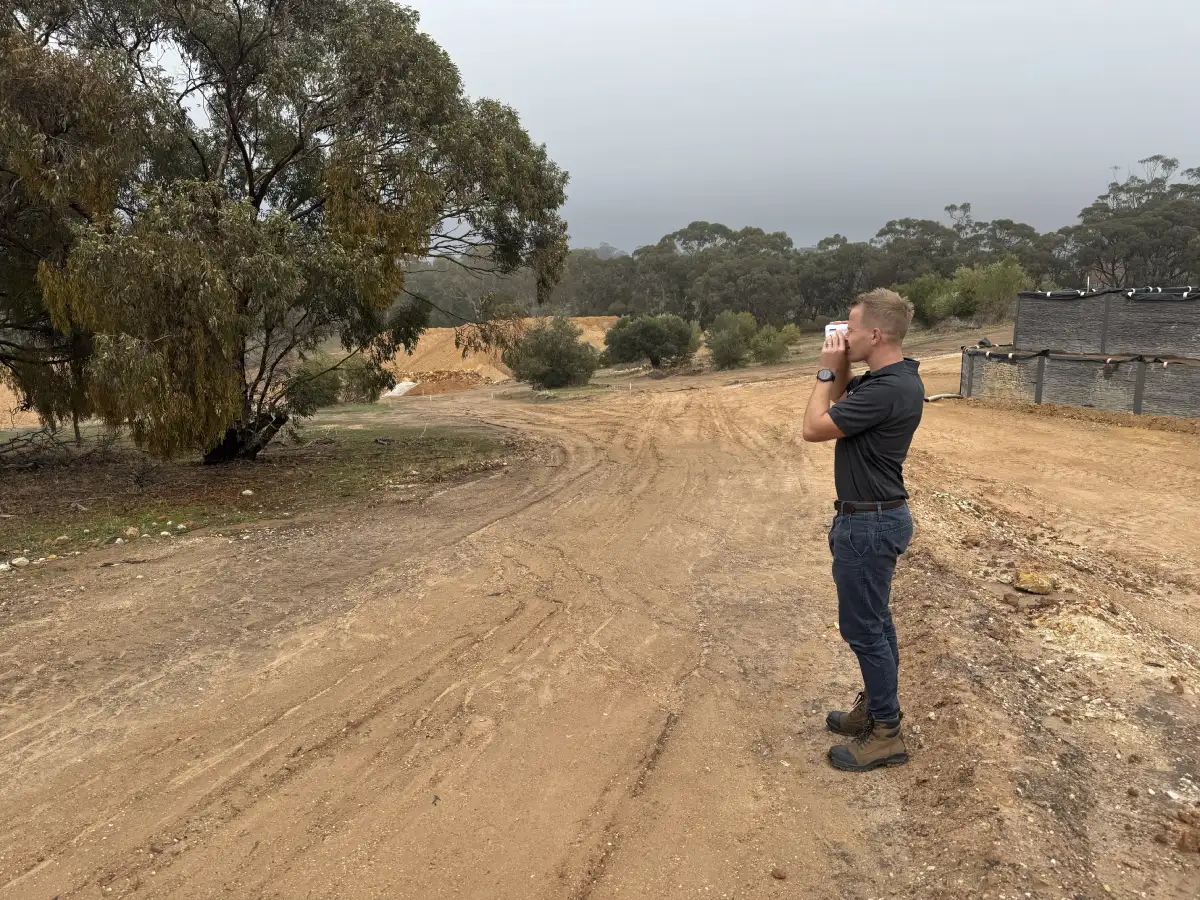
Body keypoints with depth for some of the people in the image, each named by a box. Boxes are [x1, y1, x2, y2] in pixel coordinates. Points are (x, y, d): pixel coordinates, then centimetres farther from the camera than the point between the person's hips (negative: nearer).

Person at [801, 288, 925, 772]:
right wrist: (840, 370, 3)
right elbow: (842, 403, 21)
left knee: (863, 627, 1)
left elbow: (814, 428, -20)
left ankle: (886, 734, 13)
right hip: (878, 516, 10)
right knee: (874, 621, 20)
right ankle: (877, 707, 35)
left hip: (868, 523, -10)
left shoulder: (887, 390, -26)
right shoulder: (895, 378, 6)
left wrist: (827, 370, -10)